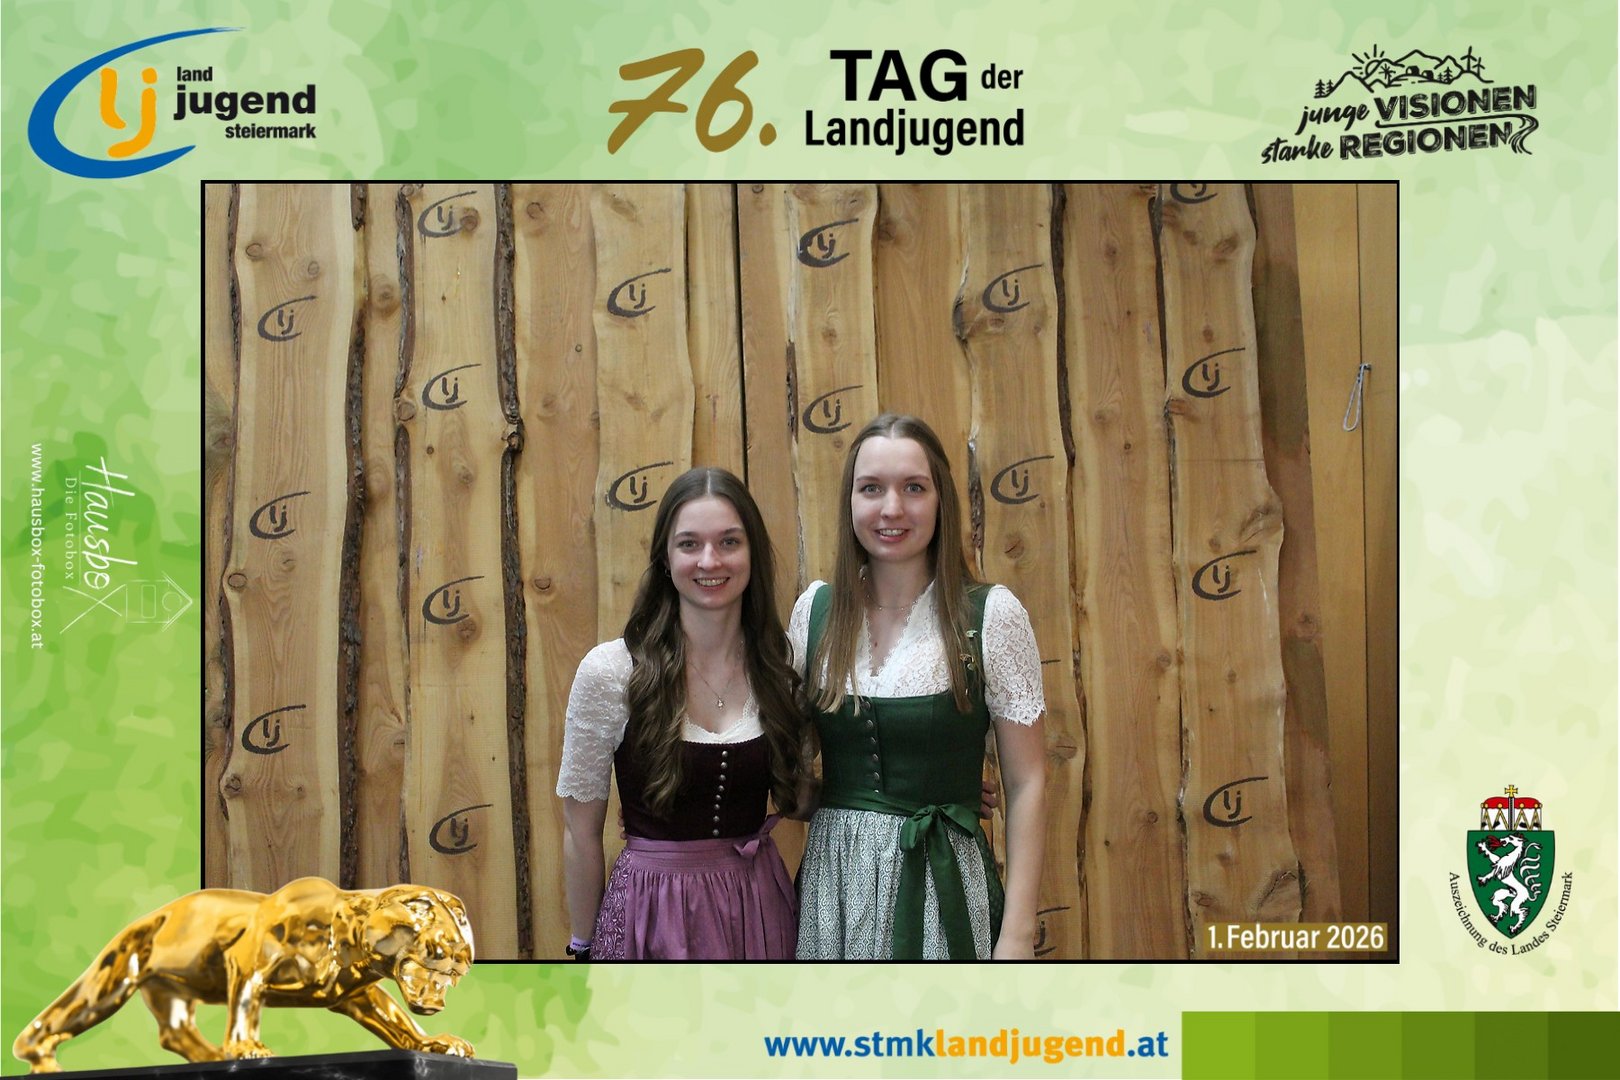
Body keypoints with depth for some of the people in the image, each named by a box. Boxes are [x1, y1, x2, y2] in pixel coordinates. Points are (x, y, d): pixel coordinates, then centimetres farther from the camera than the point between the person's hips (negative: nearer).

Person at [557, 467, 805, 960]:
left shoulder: (777, 668, -2)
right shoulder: (609, 670, -13)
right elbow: (581, 831, -5)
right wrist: (583, 946, -1)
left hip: (760, 903, 3)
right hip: (654, 909, -3)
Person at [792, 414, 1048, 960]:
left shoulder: (992, 614, -9)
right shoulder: (816, 608, 1)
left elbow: (1026, 783, -7)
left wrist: (1017, 934, -11)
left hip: (941, 883, -3)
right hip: (831, 880, 3)